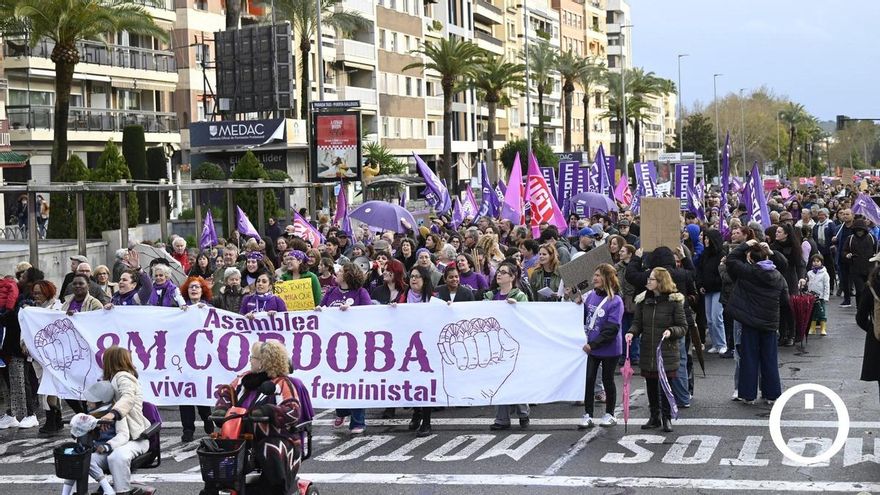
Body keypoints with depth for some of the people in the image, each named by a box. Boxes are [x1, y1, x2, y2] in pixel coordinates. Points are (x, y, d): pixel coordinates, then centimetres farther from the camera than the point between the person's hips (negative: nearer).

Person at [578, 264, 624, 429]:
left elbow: (611, 329, -19)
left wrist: (593, 344, -22)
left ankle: (609, 414, 23)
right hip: (590, 347, 5)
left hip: (609, 349, -5)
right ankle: (587, 415, 11)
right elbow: (583, 318, 15)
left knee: (607, 380, 9)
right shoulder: (590, 295, 2)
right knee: (588, 379, 4)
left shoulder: (615, 301, -15)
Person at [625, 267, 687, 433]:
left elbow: (683, 327, -4)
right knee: (651, 386, 10)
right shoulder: (643, 300, 5)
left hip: (667, 352, -4)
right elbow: (637, 322, 9)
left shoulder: (674, 301, -7)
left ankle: (667, 418, 15)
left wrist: (671, 331, -23)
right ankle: (654, 417, 23)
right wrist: (632, 332, -11)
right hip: (647, 351, 4)